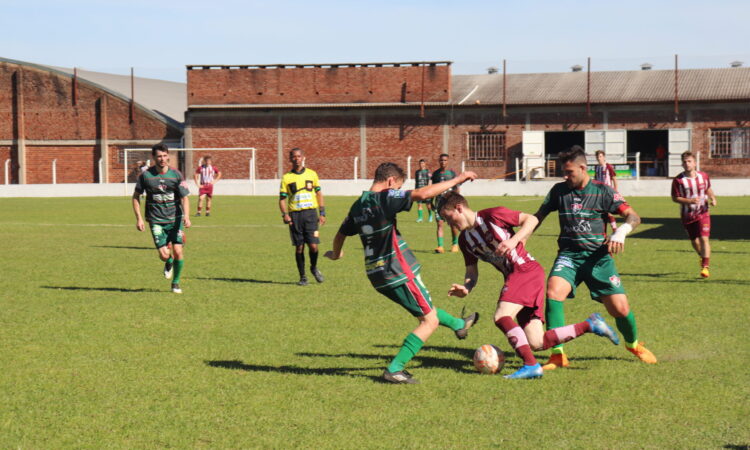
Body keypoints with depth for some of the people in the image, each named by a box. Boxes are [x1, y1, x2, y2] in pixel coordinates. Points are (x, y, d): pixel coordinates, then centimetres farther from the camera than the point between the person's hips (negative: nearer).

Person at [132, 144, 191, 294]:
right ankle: (169, 263, 28)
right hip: (156, 221, -1)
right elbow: (136, 197, 6)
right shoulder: (145, 175, -4)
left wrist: (186, 216, -20)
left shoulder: (176, 175, -3)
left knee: (178, 251, -9)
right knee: (164, 255, -11)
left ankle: (176, 283, 14)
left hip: (175, 219, 1)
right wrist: (139, 218, -3)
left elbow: (184, 197, -4)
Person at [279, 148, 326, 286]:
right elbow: (282, 198, 5)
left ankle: (314, 268, 20)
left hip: (310, 213, 0)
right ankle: (302, 277, 12)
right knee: (299, 247, 1)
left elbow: (319, 193, 13)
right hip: (294, 215, 0)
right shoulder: (286, 178, 5)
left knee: (313, 245, -8)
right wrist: (284, 214, -10)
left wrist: (322, 213, 8)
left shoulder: (311, 174, 8)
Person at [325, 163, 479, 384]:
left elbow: (341, 234, 22)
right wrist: (457, 180, -18)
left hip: (377, 275, 9)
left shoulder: (358, 205, 7)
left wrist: (336, 254, 45)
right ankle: (394, 369, -5)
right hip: (398, 273, -9)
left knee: (425, 308, 31)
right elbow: (422, 193, -27)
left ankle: (459, 325, 55)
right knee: (430, 320, 0)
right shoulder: (385, 199, -16)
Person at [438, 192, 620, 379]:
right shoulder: (464, 239, 14)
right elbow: (472, 272, 15)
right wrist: (465, 289, -6)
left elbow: (531, 219, -4)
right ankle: (589, 325, 6)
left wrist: (514, 240, -18)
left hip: (527, 271, -8)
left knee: (501, 317, -26)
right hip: (513, 278, 8)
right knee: (536, 343, -3)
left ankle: (531, 365, -28)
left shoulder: (491, 216, -7)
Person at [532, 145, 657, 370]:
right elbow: (538, 216, 20)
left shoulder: (602, 191, -1)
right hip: (568, 255, 1)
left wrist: (620, 233, -25)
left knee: (620, 309, -7)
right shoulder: (559, 191, 7)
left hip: (598, 256, -1)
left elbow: (633, 216, -5)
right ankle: (558, 355, -20)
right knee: (553, 291, -28)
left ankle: (633, 345, 28)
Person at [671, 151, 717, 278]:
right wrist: (690, 201, -23)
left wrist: (713, 199, -2)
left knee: (704, 238, -15)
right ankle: (702, 257, 43)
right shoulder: (678, 180, -10)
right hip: (687, 216, 0)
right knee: (694, 241, 12)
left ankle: (705, 267, -15)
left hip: (703, 214, 0)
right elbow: (674, 198, -9)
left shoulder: (704, 176, -1)